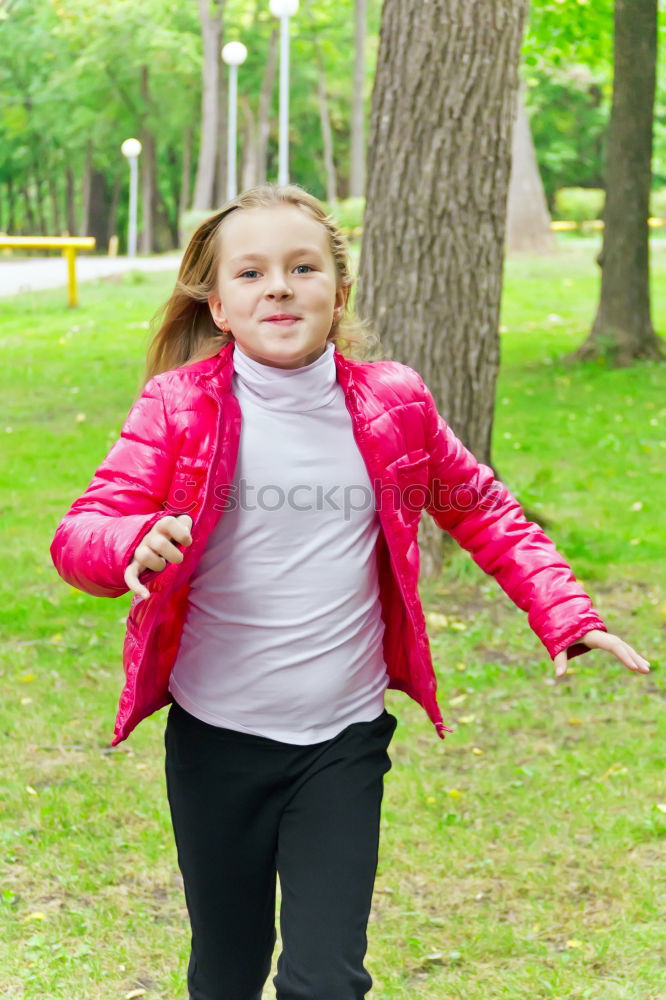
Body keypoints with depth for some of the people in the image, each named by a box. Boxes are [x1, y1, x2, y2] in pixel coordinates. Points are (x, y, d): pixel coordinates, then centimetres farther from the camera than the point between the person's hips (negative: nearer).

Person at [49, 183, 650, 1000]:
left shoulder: (392, 407, -2)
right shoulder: (180, 407, -7)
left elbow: (481, 511, 11)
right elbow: (78, 534, -12)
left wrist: (563, 613, 1)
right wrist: (137, 545, -35)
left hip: (344, 741, 0)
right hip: (216, 740, 0)